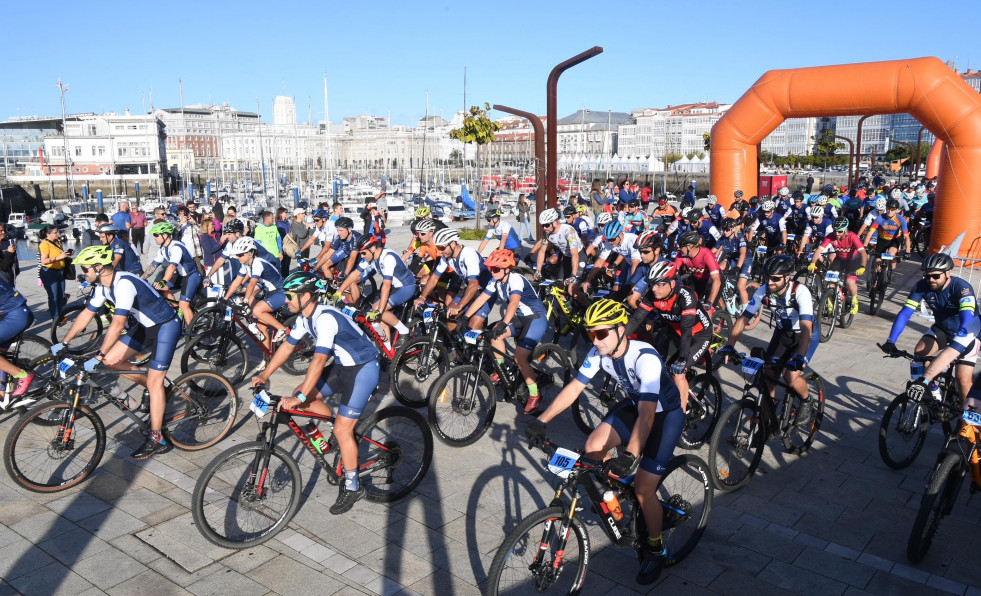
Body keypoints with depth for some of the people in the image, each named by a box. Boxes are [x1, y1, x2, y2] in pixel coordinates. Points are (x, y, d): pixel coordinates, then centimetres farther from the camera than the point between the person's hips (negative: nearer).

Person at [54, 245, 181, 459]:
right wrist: (63, 343, 10)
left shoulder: (124, 283, -29)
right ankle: (157, 390, 18)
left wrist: (98, 357, -35)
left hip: (166, 326, -9)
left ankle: (157, 439, 0)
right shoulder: (103, 286, 0)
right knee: (111, 360, 1)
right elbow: (86, 314, 11)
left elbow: (118, 324, -35)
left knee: (154, 382, -9)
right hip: (145, 325, 9)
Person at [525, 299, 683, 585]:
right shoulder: (599, 353, -15)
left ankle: (656, 549, 14)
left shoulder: (645, 358, -36)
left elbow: (647, 415, -42)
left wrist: (630, 457, -52)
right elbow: (573, 388, -10)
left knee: (643, 488, -12)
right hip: (634, 405, 7)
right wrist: (542, 420, -19)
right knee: (593, 447, -12)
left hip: (665, 414, -7)